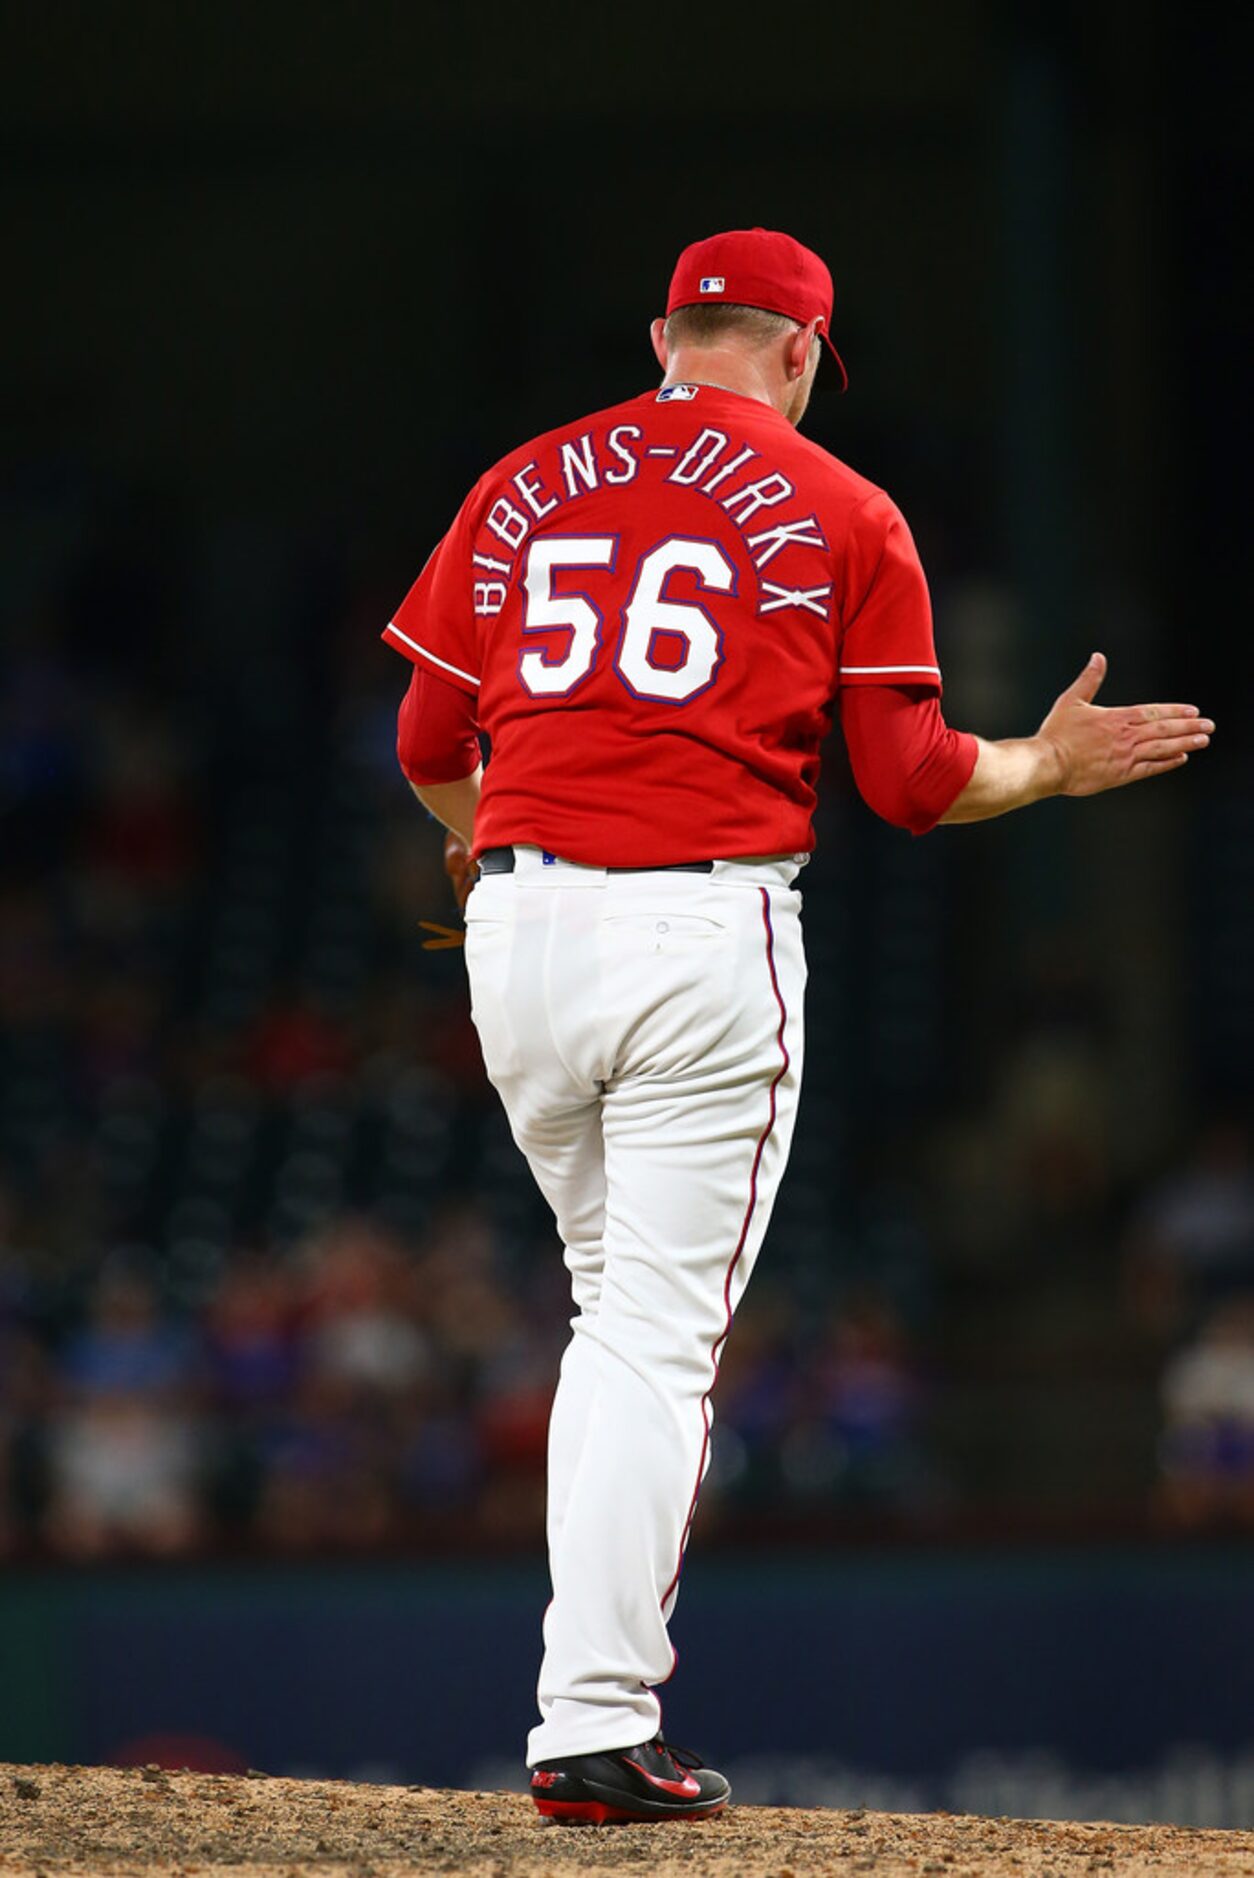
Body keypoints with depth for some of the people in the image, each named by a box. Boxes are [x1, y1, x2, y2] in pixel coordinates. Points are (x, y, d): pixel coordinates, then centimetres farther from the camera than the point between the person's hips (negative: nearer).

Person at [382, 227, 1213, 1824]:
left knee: (615, 1302, 22)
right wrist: (1046, 767, 18)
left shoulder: (521, 491, 11)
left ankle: (599, 1649, 20)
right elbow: (912, 783, -2)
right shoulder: (843, 517, 2)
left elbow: (427, 746, 13)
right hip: (709, 934, -4)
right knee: (665, 1334, -3)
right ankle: (595, 1725, -8)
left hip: (521, 920, 4)